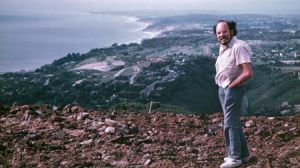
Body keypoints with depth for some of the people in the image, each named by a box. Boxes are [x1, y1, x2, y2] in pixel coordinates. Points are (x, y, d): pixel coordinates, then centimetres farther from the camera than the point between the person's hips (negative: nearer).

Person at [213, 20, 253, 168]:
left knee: (230, 123, -2)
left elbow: (248, 73, -27)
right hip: (222, 89, 9)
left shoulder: (238, 47, -21)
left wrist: (231, 85, -16)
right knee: (233, 122, 17)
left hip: (233, 90, -9)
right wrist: (223, 85, 10)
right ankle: (243, 153, 30)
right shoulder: (222, 47, 7)